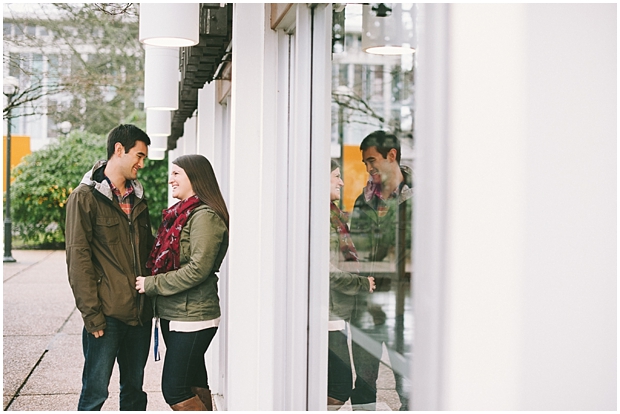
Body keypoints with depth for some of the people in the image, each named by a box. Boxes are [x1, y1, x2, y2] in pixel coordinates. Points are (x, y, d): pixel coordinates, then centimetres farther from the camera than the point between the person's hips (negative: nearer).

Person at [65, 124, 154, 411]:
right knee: (95, 393, -1)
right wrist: (92, 315, -15)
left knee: (134, 392, 13)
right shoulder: (86, 197, -6)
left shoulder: (138, 199, 15)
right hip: (107, 315, -6)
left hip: (140, 312, 6)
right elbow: (78, 258, -11)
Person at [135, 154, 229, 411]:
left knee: (174, 390, -7)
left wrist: (152, 284, -15)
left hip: (191, 318, -9)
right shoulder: (180, 214, 15)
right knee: (195, 386, 14)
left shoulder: (205, 216, -14)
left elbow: (198, 269, -21)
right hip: (174, 314, 9)